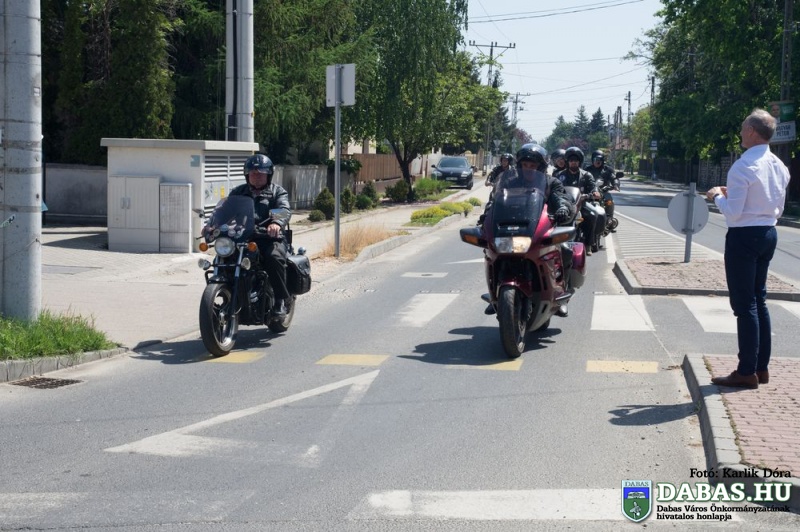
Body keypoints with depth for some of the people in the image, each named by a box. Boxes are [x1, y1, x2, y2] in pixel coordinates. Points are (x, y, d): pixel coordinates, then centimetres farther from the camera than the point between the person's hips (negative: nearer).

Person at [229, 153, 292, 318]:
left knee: (274, 257, -34)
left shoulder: (277, 191, 13)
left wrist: (277, 223, -32)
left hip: (270, 238, -3)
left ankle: (280, 300, -23)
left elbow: (284, 209, -8)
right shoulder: (238, 192, 24)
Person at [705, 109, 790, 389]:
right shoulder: (780, 167, 8)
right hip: (769, 234, 8)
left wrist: (718, 196, 0)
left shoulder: (743, 167, -18)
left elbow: (733, 211, -20)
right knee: (759, 300, 16)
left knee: (744, 304, -2)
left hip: (744, 237, -8)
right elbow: (778, 209, 16)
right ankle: (762, 367, 22)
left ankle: (747, 372, 3)